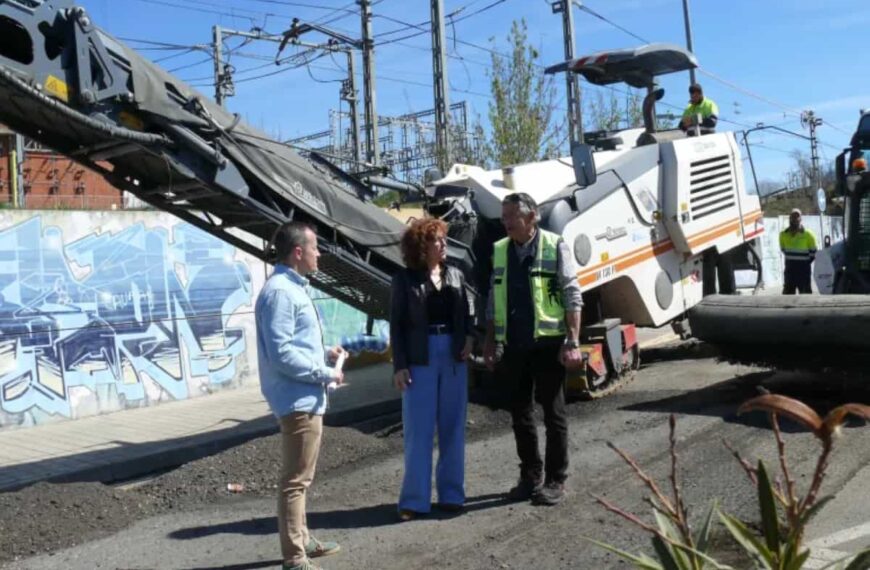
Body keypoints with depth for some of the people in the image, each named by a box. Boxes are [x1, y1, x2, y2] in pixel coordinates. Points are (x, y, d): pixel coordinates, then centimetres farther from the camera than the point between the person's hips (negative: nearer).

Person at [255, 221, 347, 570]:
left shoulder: (293, 287, 13)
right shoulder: (280, 292, -19)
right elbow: (281, 353, -24)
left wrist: (324, 353, 9)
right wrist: (325, 373, -17)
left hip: (306, 398, 10)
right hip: (299, 400, -10)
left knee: (301, 477, 20)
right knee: (295, 480, -2)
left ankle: (301, 540, 33)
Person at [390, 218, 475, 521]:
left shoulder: (455, 275, 9)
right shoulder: (405, 279, -2)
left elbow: (468, 311, 15)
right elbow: (396, 324, -3)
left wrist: (470, 336, -4)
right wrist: (399, 365, -9)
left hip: (453, 357, 4)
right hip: (420, 359, -4)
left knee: (453, 427, 8)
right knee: (419, 430, 0)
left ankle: (451, 493, 19)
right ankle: (414, 498, 8)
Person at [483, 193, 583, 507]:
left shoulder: (555, 246, -4)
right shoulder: (500, 250, 10)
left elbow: (572, 297, -7)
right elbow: (493, 302, 15)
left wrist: (573, 343, -13)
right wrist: (490, 342, 11)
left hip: (547, 343, -5)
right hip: (514, 345, 5)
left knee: (553, 413, 4)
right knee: (520, 413, 11)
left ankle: (555, 480, 15)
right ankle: (531, 475, 25)